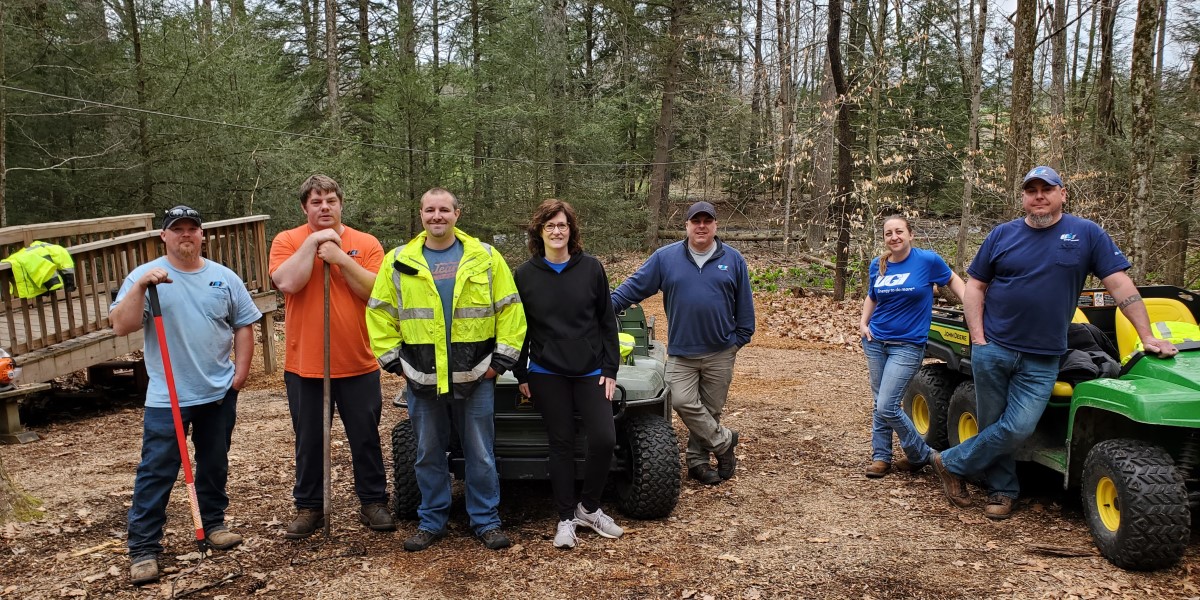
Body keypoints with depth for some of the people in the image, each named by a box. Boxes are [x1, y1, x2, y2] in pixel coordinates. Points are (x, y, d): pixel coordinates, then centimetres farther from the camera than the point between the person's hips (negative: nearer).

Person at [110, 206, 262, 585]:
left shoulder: (224, 278, 4)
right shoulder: (145, 276, -4)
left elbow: (243, 325, 8)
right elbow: (121, 327, -12)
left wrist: (241, 371, 0)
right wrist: (141, 287, -23)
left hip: (219, 393, 3)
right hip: (167, 398, -3)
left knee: (214, 466, 15)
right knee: (156, 473, -1)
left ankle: (213, 523, 31)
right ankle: (143, 548, 8)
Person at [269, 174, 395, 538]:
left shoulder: (366, 244, 1)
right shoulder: (288, 241, 0)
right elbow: (286, 283, -17)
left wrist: (341, 258, -17)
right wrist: (313, 242, -17)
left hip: (358, 364, 0)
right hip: (304, 365, 0)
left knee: (365, 438, 10)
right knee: (309, 441, 12)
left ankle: (373, 502, 25)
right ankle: (309, 508, 27)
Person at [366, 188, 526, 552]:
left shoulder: (485, 258, 0)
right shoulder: (399, 262, 3)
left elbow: (510, 309, 1)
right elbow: (380, 314, 7)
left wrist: (501, 359, -4)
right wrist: (393, 361, 1)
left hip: (475, 376, -1)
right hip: (422, 378, 1)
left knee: (480, 454, 6)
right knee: (429, 454, 12)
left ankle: (486, 521, 20)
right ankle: (432, 521, 26)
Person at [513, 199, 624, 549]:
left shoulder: (591, 268, 0)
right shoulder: (525, 275, 1)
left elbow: (607, 321, 3)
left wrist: (610, 369, -1)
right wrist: (521, 375, 4)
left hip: (590, 372, 1)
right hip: (547, 375, 0)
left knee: (604, 439, -6)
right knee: (561, 444, 6)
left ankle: (588, 508, 17)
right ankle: (566, 518, 20)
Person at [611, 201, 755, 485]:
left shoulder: (733, 260, 3)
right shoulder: (665, 257, 0)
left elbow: (744, 305, 8)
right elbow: (634, 287, -1)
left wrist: (740, 339, 5)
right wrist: (606, 306, -11)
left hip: (720, 353, 1)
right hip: (681, 352, -1)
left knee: (710, 409, 7)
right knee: (683, 402, -15)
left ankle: (698, 460, 23)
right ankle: (724, 442, 5)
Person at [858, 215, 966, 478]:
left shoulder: (928, 260, -9)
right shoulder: (878, 265, 3)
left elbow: (952, 279, 7)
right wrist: (863, 322, 4)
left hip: (907, 345, -5)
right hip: (875, 342, 5)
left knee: (887, 407, -10)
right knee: (879, 405, 10)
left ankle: (920, 454, 12)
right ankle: (881, 457, 24)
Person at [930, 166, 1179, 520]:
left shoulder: (1086, 234, 2)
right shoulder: (1002, 235, 5)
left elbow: (1120, 285, 0)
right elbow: (975, 287, 7)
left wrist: (1147, 337, -5)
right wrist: (978, 338, -3)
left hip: (1041, 361, -1)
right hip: (992, 351, 1)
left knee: (1017, 429, -10)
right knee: (992, 426, 6)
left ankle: (951, 463, 9)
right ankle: (1002, 491, 25)